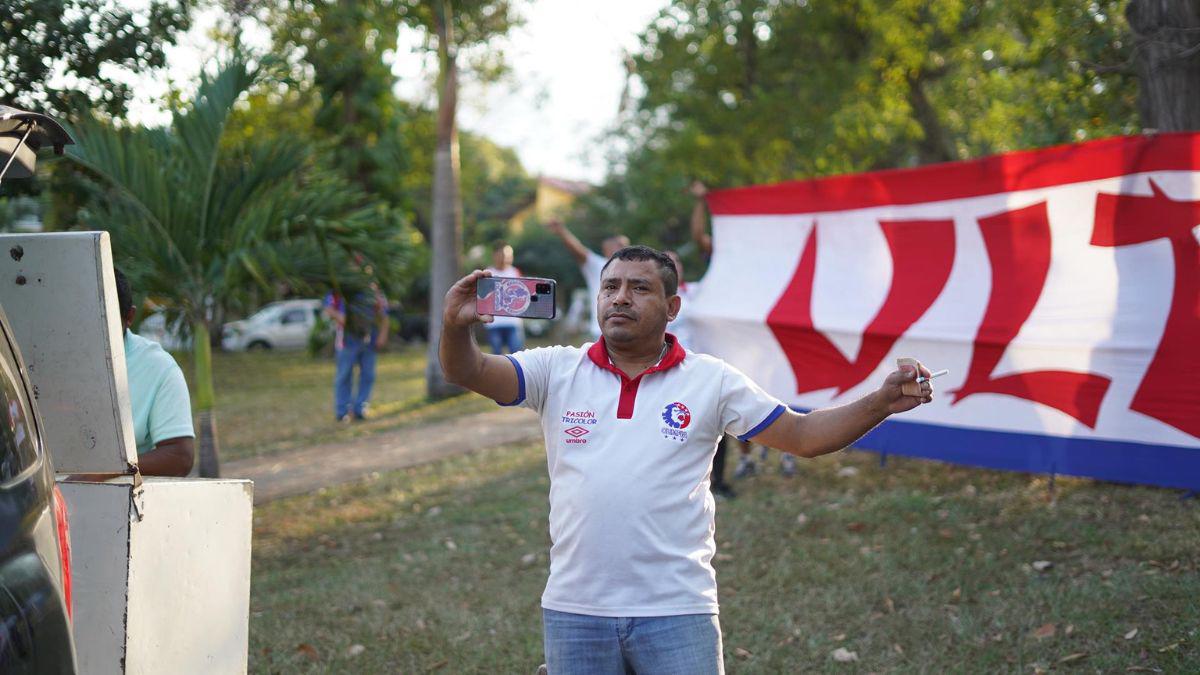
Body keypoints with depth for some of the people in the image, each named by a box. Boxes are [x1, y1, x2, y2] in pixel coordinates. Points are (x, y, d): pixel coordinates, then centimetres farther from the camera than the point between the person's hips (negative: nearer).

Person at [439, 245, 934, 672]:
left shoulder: (712, 381, 3)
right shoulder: (557, 371, 4)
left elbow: (803, 436, 4)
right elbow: (468, 373, -8)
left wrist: (880, 403, -11)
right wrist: (456, 328, -30)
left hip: (678, 612, -1)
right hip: (574, 611, 1)